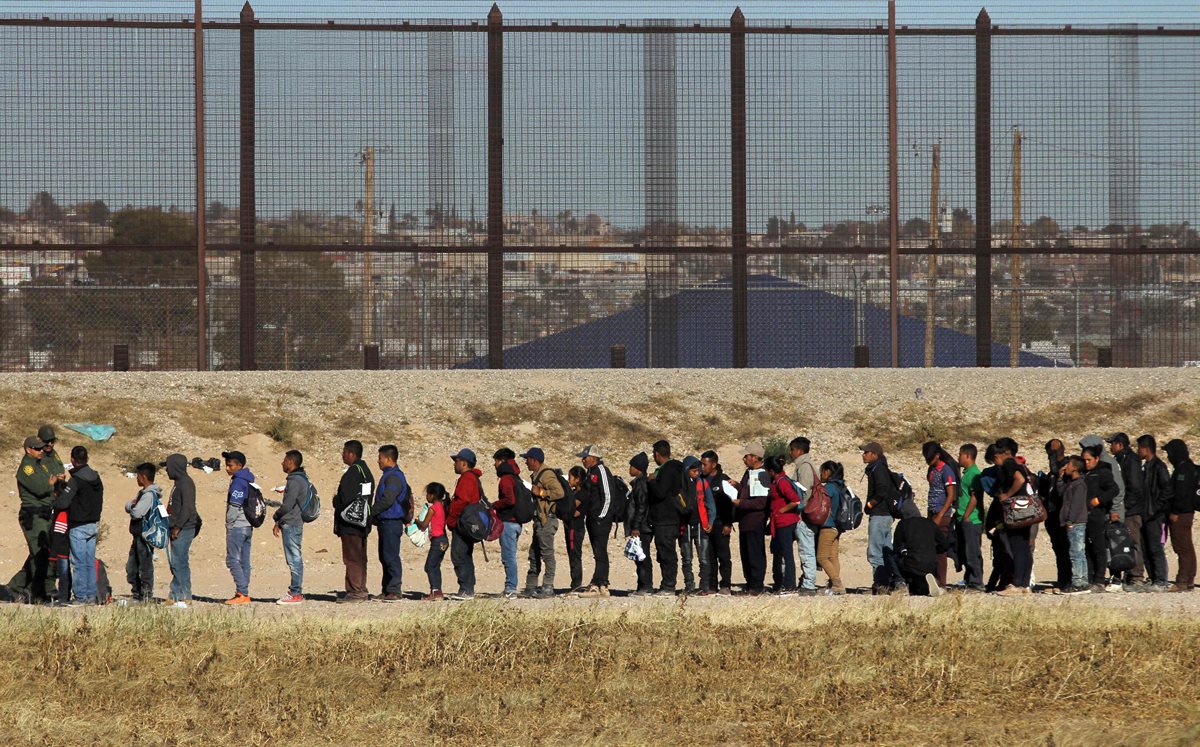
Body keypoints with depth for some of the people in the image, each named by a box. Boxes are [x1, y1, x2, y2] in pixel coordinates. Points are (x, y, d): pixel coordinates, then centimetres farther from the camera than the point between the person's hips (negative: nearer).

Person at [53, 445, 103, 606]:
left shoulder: (75, 481, -16)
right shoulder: (96, 479, 8)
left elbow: (62, 503, -18)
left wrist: (55, 501, 3)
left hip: (78, 526, -7)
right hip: (94, 524, 7)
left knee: (79, 563, -3)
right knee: (90, 562, 10)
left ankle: (80, 596, -3)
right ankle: (91, 595, 11)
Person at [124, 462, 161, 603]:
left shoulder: (149, 495, -16)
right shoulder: (143, 492, 17)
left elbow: (136, 512, -23)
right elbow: (127, 507, 17)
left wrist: (132, 506, -2)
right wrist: (132, 504, -5)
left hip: (145, 536, -10)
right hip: (138, 535, 10)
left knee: (145, 566, -5)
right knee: (131, 567, 14)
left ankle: (147, 595, -2)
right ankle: (137, 595, 21)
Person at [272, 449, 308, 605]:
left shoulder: (295, 481, -16)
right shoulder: (301, 478, 15)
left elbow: (287, 505, -20)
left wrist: (276, 518, -2)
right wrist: (279, 522, 18)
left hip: (291, 525, -10)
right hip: (296, 523, 10)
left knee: (294, 559, -8)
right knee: (296, 559, 12)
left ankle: (295, 594, -8)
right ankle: (296, 591, 16)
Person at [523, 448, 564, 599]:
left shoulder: (547, 475, -13)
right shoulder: (536, 475, 18)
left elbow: (559, 493, -22)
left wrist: (540, 492, -18)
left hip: (546, 520, -11)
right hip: (539, 520, 11)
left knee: (547, 553, -10)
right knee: (534, 554, 14)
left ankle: (548, 588, -11)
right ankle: (531, 587, 20)